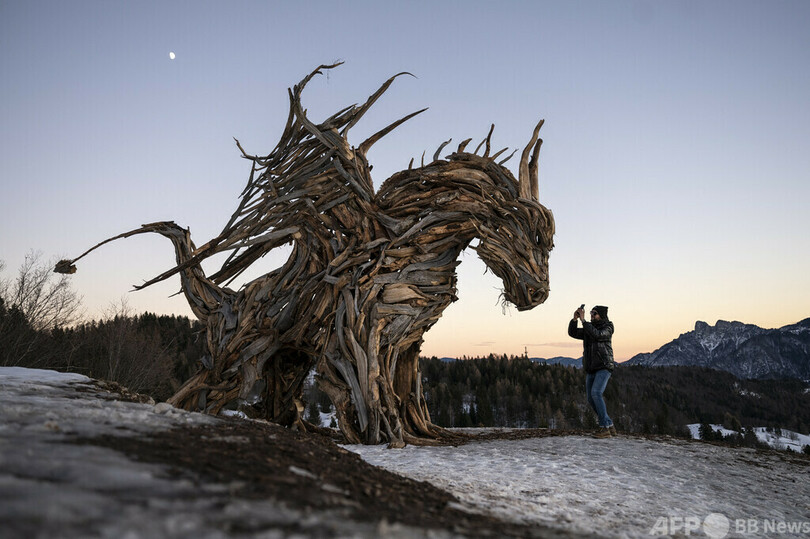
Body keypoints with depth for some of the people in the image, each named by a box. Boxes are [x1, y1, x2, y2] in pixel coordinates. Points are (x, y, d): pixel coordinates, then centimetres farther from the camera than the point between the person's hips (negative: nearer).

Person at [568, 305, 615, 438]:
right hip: (590, 370, 7)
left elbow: (597, 335, -23)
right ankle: (610, 426, 18)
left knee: (596, 393, -25)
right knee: (591, 399, 5)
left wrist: (583, 320, -21)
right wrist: (575, 319, -9)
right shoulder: (588, 329, 14)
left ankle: (604, 428, -21)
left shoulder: (607, 328, -4)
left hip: (604, 368, -7)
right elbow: (572, 332, 6)